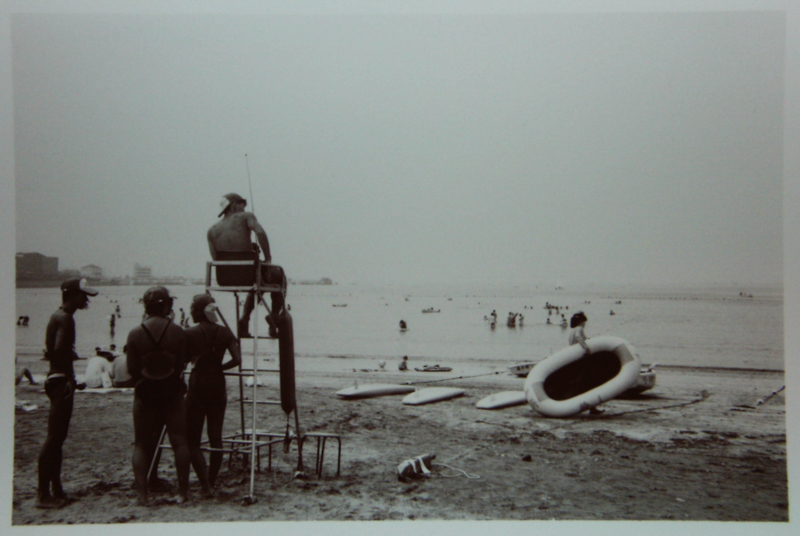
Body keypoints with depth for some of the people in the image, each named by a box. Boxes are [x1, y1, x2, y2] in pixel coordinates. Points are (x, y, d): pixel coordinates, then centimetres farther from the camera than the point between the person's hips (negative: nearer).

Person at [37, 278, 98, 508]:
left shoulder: (60, 316, 16)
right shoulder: (65, 318, -15)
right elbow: (60, 349, -28)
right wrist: (70, 377, -21)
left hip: (57, 379, 10)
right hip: (61, 380, -10)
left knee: (57, 437, 14)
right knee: (54, 438, -6)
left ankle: (56, 490, 21)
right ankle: (43, 494, -2)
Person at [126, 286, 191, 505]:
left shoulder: (135, 333, -7)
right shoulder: (177, 332, -7)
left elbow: (132, 369, -5)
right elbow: (181, 365, -5)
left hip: (145, 393, 0)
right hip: (172, 392, 0)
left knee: (142, 444, 10)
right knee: (179, 441, 7)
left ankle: (142, 493, 5)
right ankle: (183, 491, 10)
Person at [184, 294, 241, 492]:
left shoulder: (189, 334, -7)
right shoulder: (224, 332, 2)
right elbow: (237, 359, -4)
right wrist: (218, 366, 9)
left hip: (197, 386, -4)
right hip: (217, 386, 4)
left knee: (192, 439, 2)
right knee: (215, 437, 11)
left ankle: (205, 486, -9)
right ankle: (212, 482, 17)